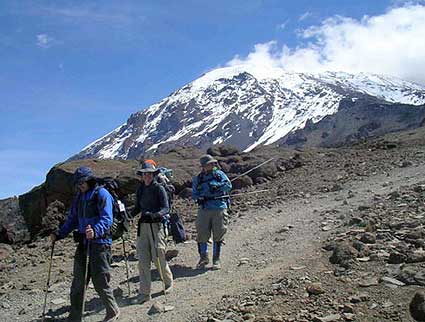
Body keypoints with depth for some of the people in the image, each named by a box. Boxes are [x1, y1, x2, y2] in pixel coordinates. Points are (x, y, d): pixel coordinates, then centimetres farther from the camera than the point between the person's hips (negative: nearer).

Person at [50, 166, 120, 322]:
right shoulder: (79, 197, 15)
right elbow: (72, 220, 21)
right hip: (83, 243, 7)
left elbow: (106, 219, -18)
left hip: (99, 242, -7)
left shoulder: (101, 194, -8)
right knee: (78, 281, 9)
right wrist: (59, 235, 10)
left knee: (100, 281, -2)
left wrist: (95, 231, -35)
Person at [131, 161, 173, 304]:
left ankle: (168, 281, 30)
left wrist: (154, 215, -29)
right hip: (143, 226, 5)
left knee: (158, 257, 1)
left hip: (156, 225, -5)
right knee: (143, 261, 1)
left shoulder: (159, 188, -6)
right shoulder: (140, 189, 11)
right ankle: (144, 293, 8)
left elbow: (166, 209, -12)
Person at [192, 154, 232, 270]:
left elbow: (229, 186, -6)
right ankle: (203, 258, 19)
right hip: (204, 209, 1)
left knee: (218, 235, 3)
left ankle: (216, 260, 16)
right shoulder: (198, 179, 9)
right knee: (202, 234, 0)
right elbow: (194, 194, 9)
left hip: (220, 208, -1)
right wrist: (200, 198, -12)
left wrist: (217, 186, -21)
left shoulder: (220, 174, 6)